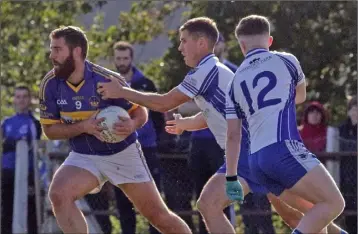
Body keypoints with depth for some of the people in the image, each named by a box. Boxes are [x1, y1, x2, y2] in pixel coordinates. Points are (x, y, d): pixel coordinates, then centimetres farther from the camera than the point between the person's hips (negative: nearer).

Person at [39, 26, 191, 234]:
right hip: (84, 157, 2)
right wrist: (82, 127, -24)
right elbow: (50, 129, -6)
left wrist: (132, 125, -34)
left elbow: (141, 112, -10)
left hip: (123, 153, -2)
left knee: (159, 216, 3)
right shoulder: (50, 84, -12)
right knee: (58, 194, -26)